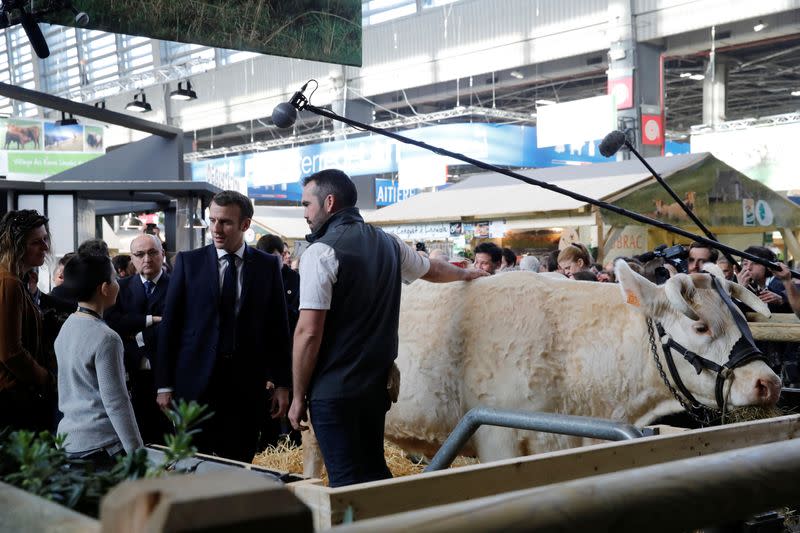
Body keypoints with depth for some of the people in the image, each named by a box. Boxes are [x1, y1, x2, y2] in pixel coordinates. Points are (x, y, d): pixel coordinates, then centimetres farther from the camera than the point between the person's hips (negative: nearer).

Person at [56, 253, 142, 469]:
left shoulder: (66, 328, 8)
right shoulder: (106, 339, -17)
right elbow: (116, 403, -17)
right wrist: (137, 453, -13)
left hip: (68, 442, 8)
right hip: (99, 447, -8)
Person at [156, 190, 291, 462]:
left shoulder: (268, 265, 4)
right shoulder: (188, 262, 3)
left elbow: (278, 327, 7)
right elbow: (169, 325, 3)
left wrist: (282, 384, 3)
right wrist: (164, 385, -1)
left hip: (246, 386, 0)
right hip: (195, 383, 0)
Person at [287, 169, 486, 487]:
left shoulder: (321, 252, -12)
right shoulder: (388, 245, 9)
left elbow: (308, 332, -16)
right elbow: (433, 269, 29)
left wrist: (299, 396, -7)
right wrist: (466, 273, 50)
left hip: (333, 390, -6)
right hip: (376, 385, 7)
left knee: (347, 482, -1)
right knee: (375, 472, 17)